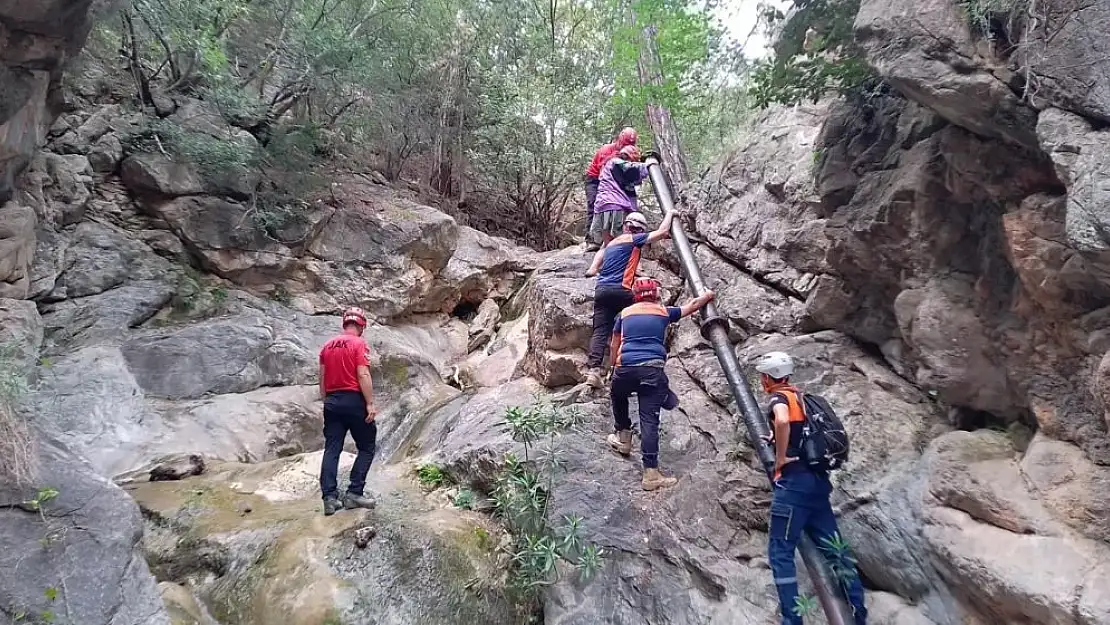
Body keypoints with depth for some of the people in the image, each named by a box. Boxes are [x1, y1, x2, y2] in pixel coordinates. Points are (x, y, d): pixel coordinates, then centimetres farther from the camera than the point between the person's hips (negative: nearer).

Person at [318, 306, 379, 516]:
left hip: (332, 401, 6)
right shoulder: (359, 344, -6)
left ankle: (329, 498, -1)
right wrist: (370, 404, -15)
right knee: (367, 447, 6)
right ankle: (354, 493, -1)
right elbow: (363, 375, -15)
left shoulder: (328, 346, 13)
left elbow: (322, 378, 14)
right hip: (354, 400, -6)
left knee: (331, 450, 4)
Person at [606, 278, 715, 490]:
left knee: (617, 396, 33)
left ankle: (623, 438, 38)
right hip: (652, 369, -1)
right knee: (649, 420, -3)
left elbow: (614, 346, 24)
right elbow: (693, 305, 29)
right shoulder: (664, 311, 16)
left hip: (625, 367, 1)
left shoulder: (625, 313, 19)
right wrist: (708, 295, 47)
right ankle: (651, 473, -5)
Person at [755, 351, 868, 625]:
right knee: (833, 547, 12)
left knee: (780, 551, -3)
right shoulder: (801, 397, 19)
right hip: (817, 479, 9)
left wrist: (781, 458, -19)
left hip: (794, 480, -9)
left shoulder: (779, 397, -7)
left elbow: (782, 421, -30)